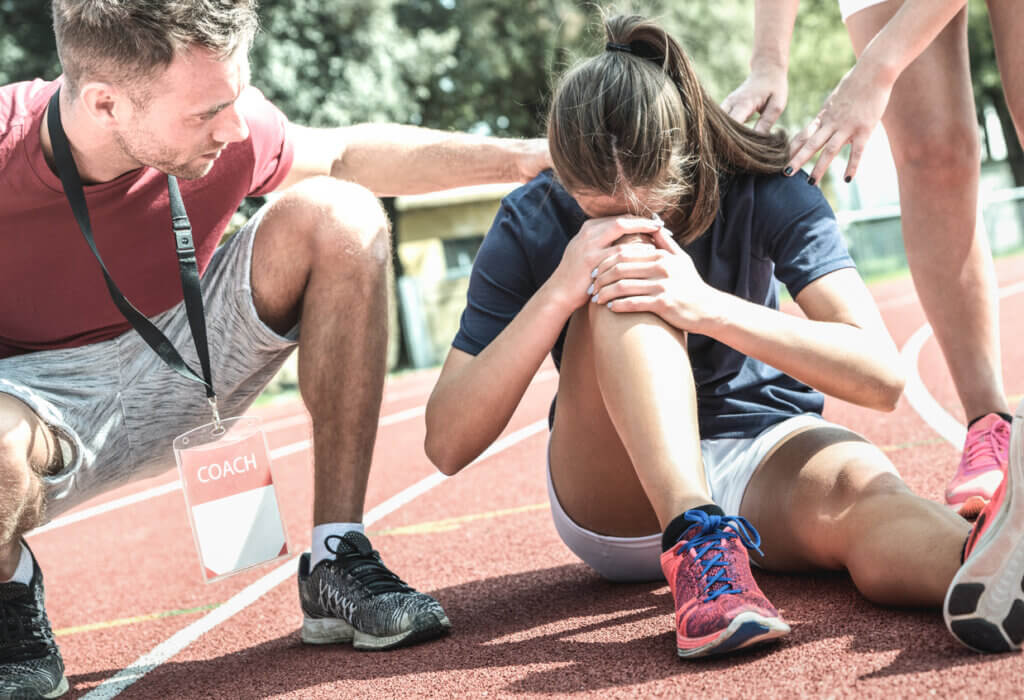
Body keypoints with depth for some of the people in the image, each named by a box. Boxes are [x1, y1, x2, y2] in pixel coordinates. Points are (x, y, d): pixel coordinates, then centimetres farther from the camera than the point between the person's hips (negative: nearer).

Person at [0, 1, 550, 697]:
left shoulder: (225, 125, -18)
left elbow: (344, 155, 4)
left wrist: (518, 156, -1)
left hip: (183, 371, 4)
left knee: (340, 216, -18)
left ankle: (337, 561, -12)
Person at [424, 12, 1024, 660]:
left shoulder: (763, 191, -12)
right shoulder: (532, 226, -12)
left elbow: (882, 377, -22)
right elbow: (447, 446, -17)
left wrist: (707, 306, -34)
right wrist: (559, 292, -29)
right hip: (617, 501, 0)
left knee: (861, 488, -36)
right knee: (623, 280, -28)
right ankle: (700, 541, -46)